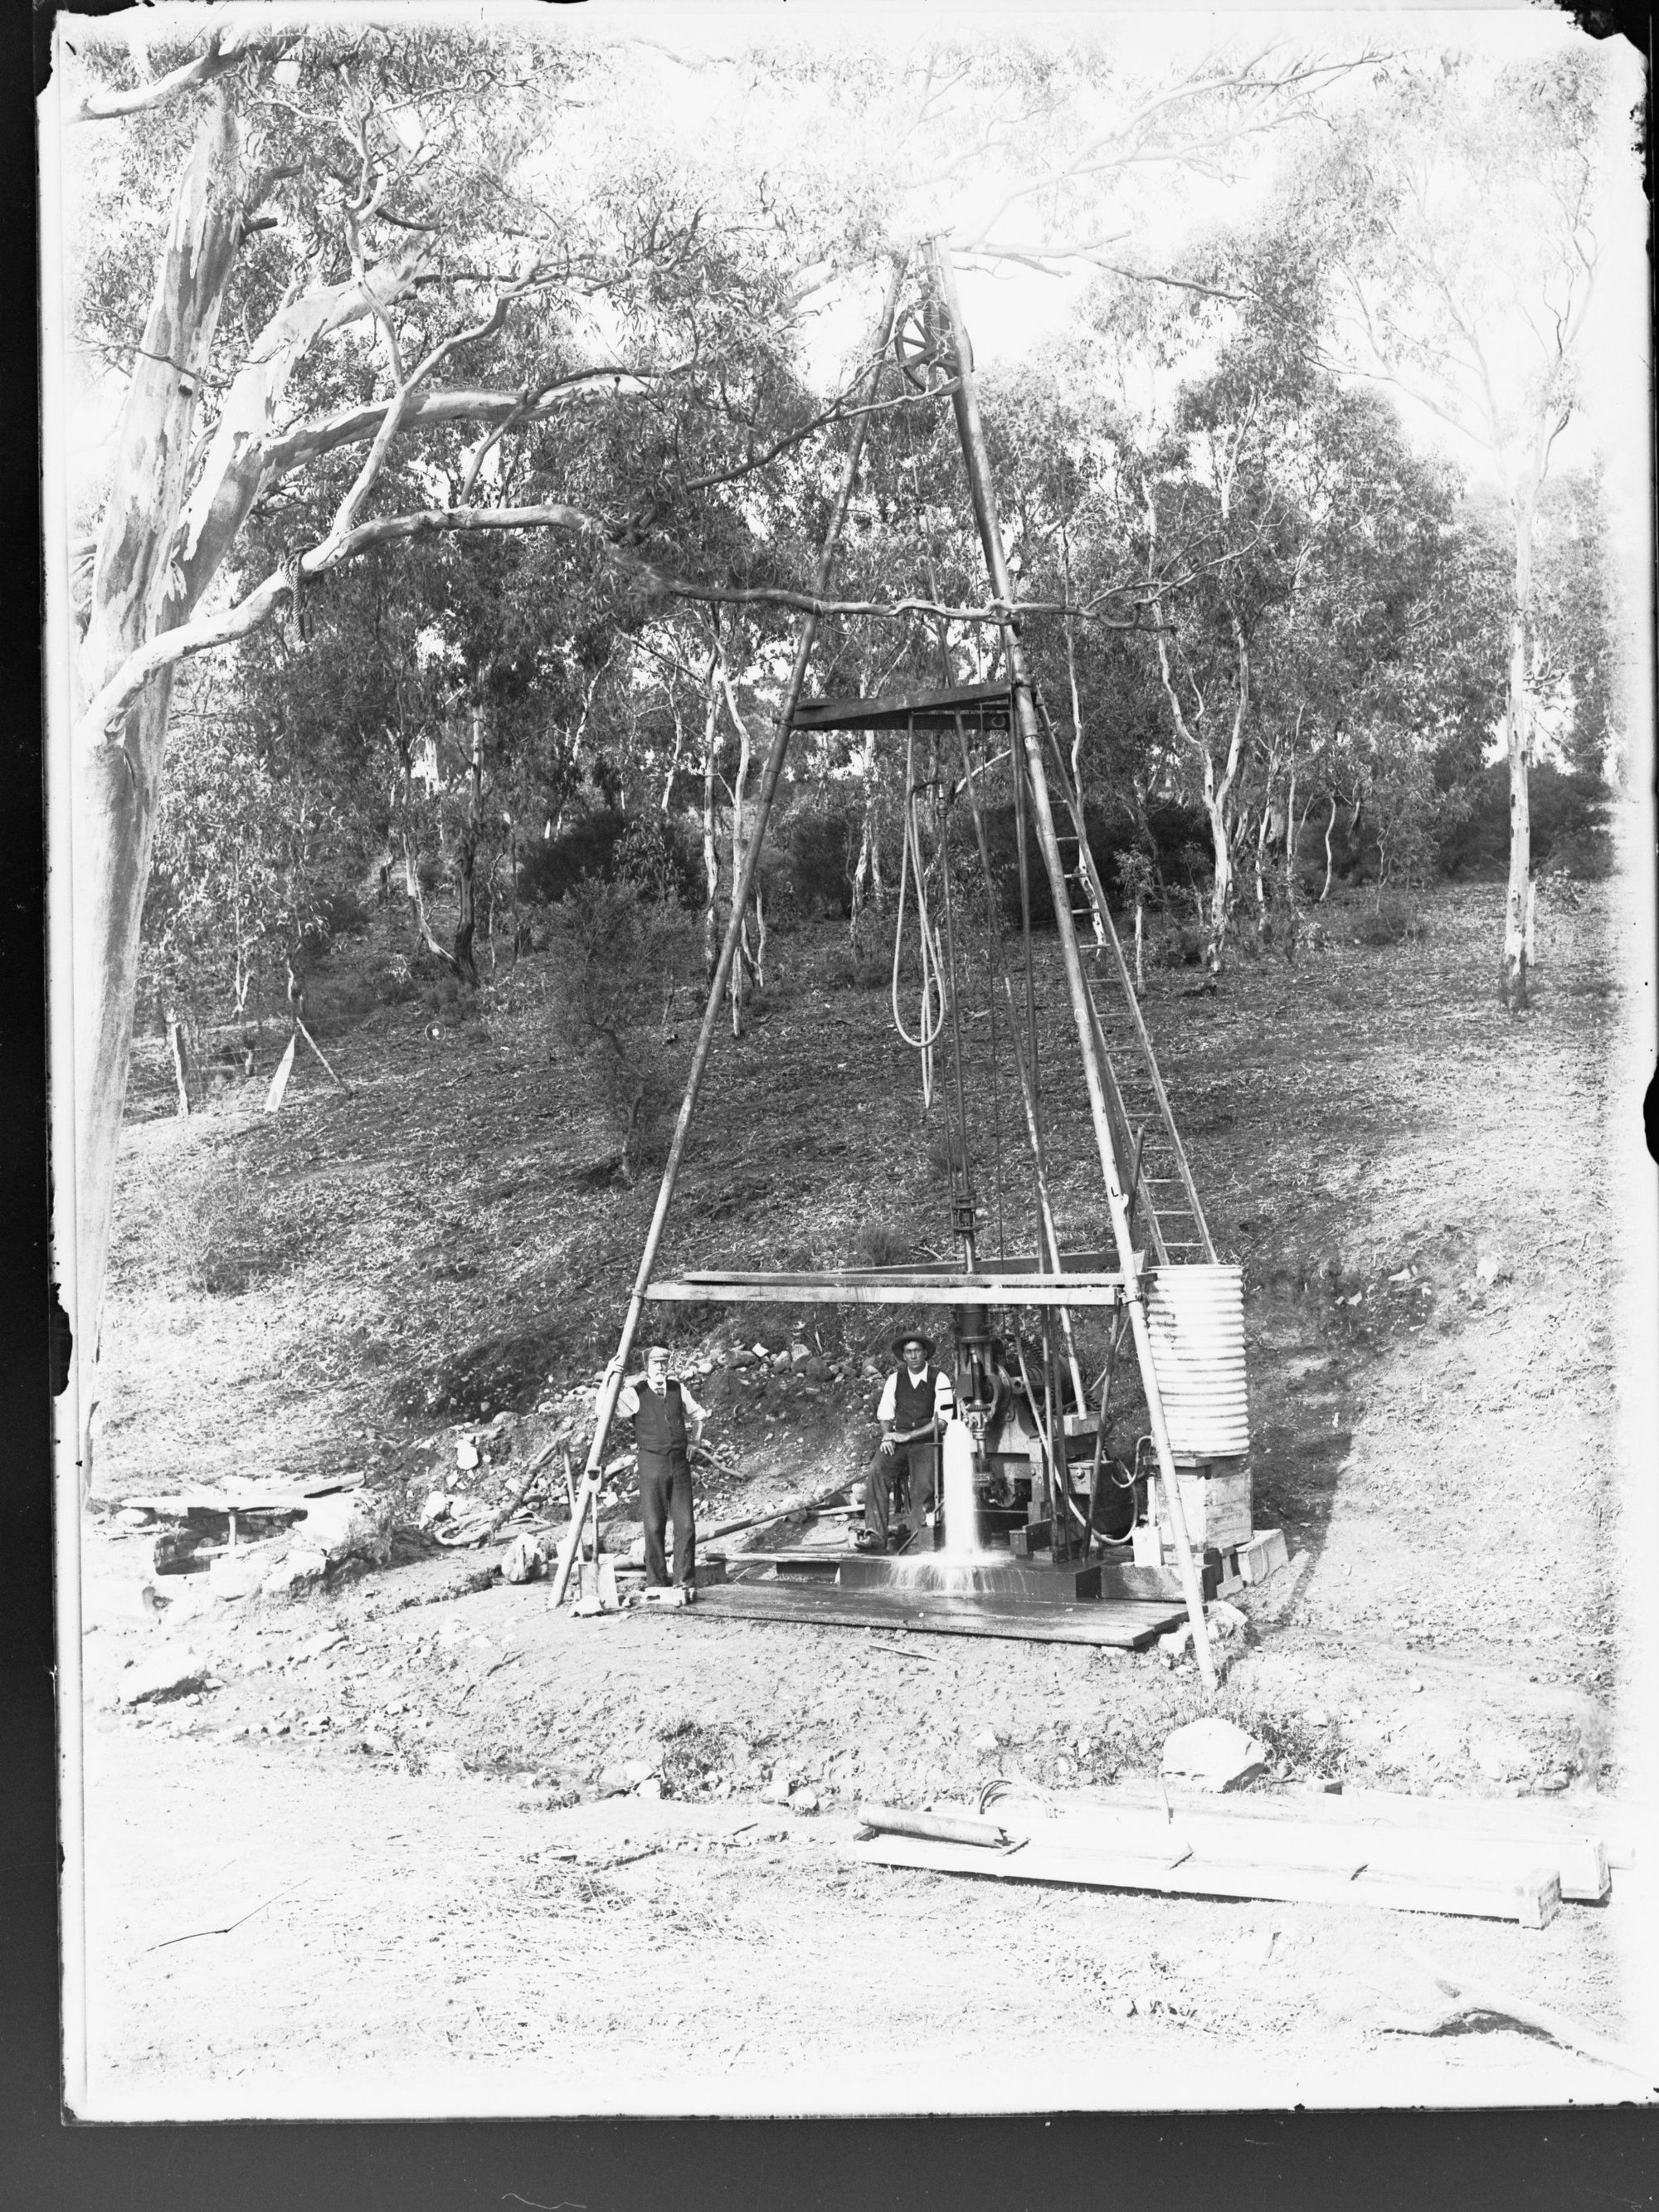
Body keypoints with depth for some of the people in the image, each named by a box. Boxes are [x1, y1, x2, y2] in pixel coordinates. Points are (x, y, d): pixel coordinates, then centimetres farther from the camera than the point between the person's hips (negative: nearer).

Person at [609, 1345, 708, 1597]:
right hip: (652, 1463, -3)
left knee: (685, 1525, 1)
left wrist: (692, 1443, 16)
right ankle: (656, 1584, 8)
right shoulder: (636, 1394, -4)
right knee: (654, 1526, -1)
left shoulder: (678, 1389, 8)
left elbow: (698, 1416, 25)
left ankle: (684, 1582, 10)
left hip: (679, 1463, 3)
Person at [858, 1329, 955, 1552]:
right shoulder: (895, 1379, 13)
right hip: (897, 1442, 3)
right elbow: (885, 1414, 15)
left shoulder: (939, 1379, 0)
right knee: (876, 1470, -25)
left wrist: (907, 1436, -12)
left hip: (926, 1442, -3)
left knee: (923, 1487, -27)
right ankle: (874, 1535, -30)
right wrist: (887, 1436, -8)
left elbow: (942, 1420, -6)